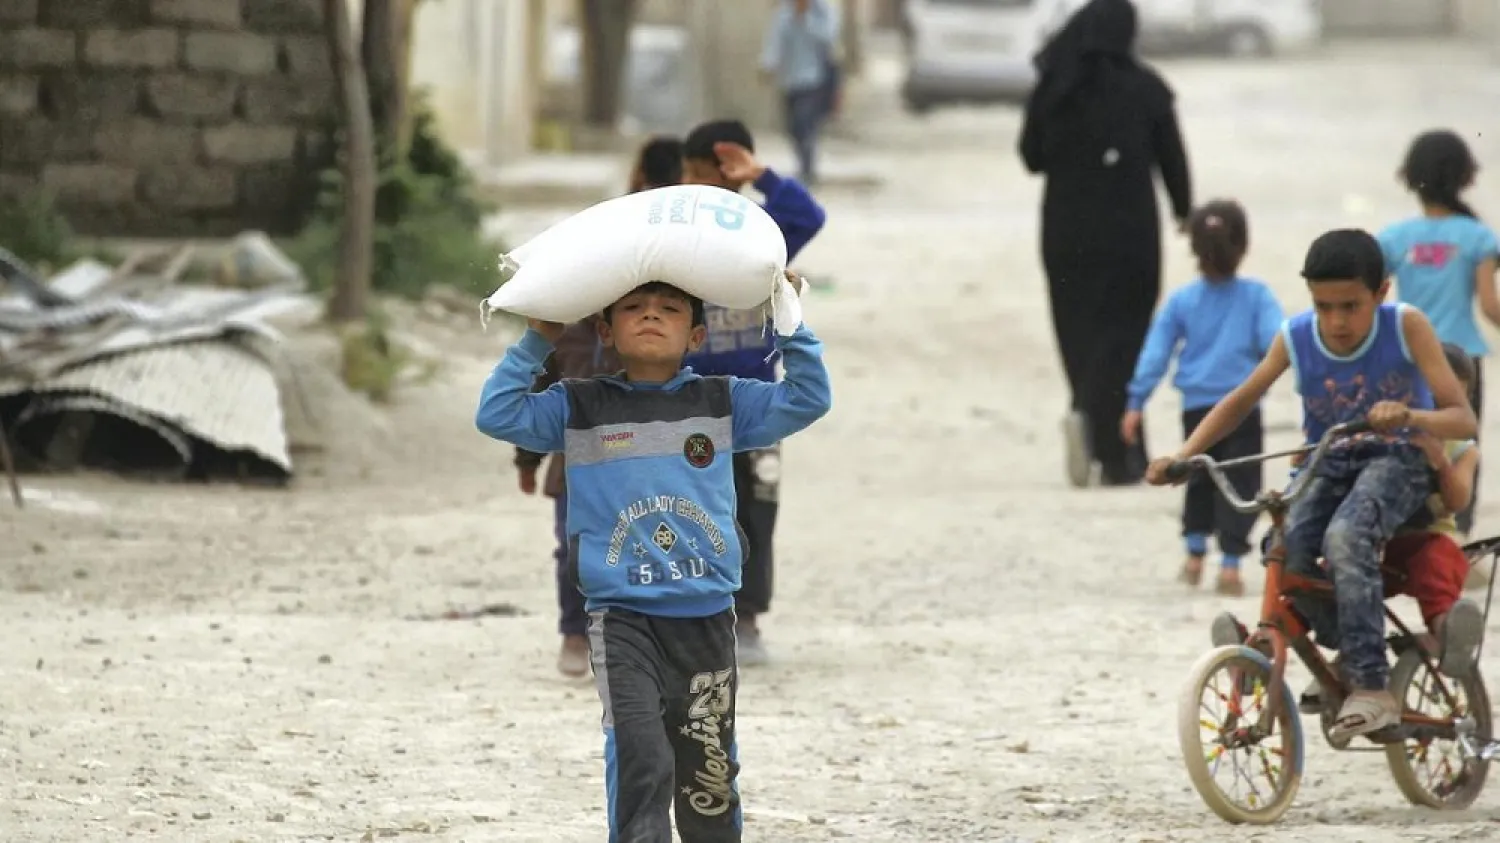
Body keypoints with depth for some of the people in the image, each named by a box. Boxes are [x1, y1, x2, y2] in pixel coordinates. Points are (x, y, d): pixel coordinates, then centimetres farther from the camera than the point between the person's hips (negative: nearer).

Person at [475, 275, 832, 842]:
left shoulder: (723, 403, 7)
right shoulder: (580, 408, 3)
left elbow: (809, 400, 6)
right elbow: (496, 414, -3)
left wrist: (790, 326, -2)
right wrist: (536, 343, -2)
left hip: (706, 618, 2)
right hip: (622, 619, -2)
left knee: (709, 775, 11)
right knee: (641, 761, -18)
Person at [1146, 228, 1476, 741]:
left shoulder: (1406, 327, -17)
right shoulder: (1295, 338, -10)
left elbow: (1462, 419, -19)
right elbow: (1240, 401, 5)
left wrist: (1410, 417, -41)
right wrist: (1181, 457, -9)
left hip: (1397, 461, -4)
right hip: (1329, 466, 4)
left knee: (1345, 536, -35)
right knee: (1286, 552, -27)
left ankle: (1371, 689, -33)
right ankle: (1349, 651, 0)